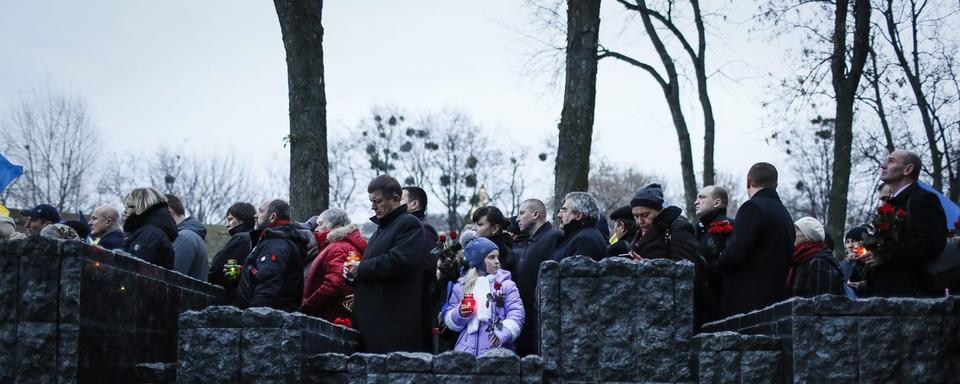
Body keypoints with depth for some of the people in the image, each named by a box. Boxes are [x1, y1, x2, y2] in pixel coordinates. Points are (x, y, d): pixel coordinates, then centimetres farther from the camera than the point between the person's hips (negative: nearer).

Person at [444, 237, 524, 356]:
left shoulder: (506, 285, 7)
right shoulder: (461, 286, 14)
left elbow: (516, 314, -4)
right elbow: (449, 321, 16)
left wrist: (503, 333, -20)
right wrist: (459, 314, -6)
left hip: (497, 349, -2)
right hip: (466, 350, 2)